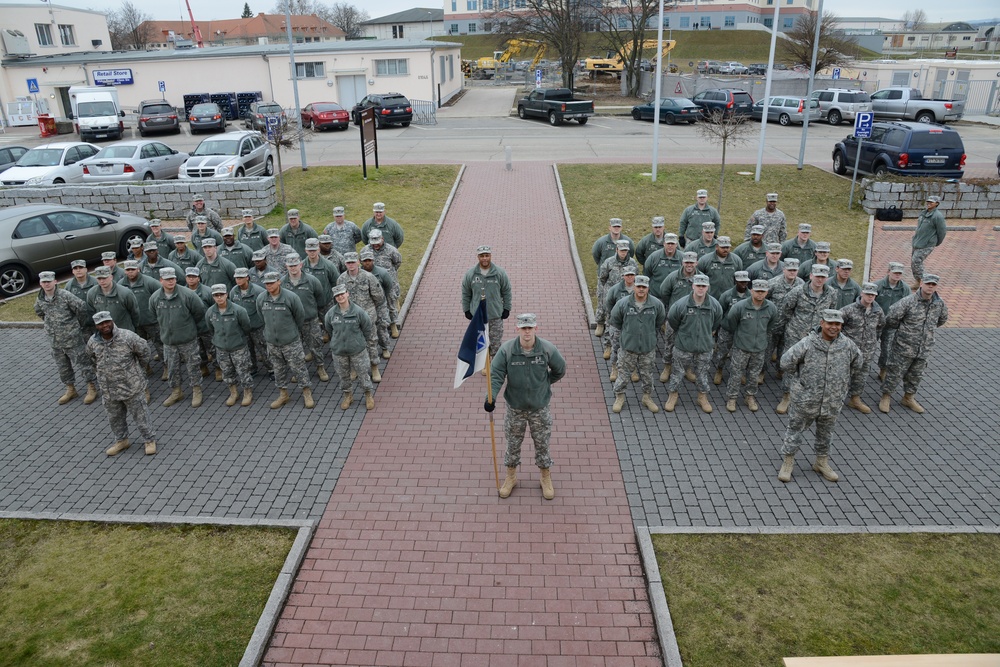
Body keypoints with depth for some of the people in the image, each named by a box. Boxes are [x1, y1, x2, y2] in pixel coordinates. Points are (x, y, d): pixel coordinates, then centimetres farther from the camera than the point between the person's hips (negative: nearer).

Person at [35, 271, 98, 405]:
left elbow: (82, 307, -16)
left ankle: (92, 389, 14)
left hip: (72, 339, -6)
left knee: (81, 363, 1)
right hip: (55, 341, 6)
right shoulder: (40, 300, 2)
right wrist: (49, 324, 17)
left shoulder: (65, 295, -17)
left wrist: (76, 322, -1)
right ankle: (71, 390, 32)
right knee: (63, 367, 17)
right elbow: (40, 313, 23)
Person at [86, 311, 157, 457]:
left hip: (131, 386, -4)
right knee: (114, 417, 18)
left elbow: (144, 350, -3)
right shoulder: (93, 342, -6)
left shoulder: (127, 337, -19)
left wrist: (140, 370, 9)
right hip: (108, 389, 4)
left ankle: (150, 440, 21)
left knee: (140, 415, 6)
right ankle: (121, 441, 38)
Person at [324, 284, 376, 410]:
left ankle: (369, 395, 30)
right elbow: (328, 329, 9)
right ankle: (348, 395, 39)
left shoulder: (358, 312, -17)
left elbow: (367, 327, -2)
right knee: (343, 376, 17)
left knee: (363, 374, 9)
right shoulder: (331, 313, -10)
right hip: (338, 351, 2)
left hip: (358, 350, -2)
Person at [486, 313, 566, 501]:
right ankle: (511, 477, 40)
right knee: (513, 444, 17)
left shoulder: (547, 349, -15)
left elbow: (560, 370, 3)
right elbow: (496, 375, -16)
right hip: (515, 408, 0)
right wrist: (491, 396, -30)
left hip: (540, 408, 0)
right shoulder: (506, 349, -16)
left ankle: (546, 479, 37)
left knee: (542, 444, 15)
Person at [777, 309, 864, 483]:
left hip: (832, 402, 4)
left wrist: (846, 382, 15)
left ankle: (822, 462, 38)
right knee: (795, 430, 7)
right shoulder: (807, 344, -17)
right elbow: (786, 361, -12)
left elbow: (856, 364, 15)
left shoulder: (847, 345, -5)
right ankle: (788, 462, 21)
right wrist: (798, 379, -3)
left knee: (825, 434, 19)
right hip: (805, 400, -4)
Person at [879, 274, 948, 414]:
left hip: (924, 349, 5)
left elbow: (942, 319, 21)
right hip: (904, 347, -5)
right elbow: (891, 319, -15)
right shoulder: (909, 302, -18)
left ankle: (908, 398, 36)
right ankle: (885, 398, 20)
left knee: (916, 375, 18)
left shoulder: (940, 304, -1)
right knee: (894, 373, 4)